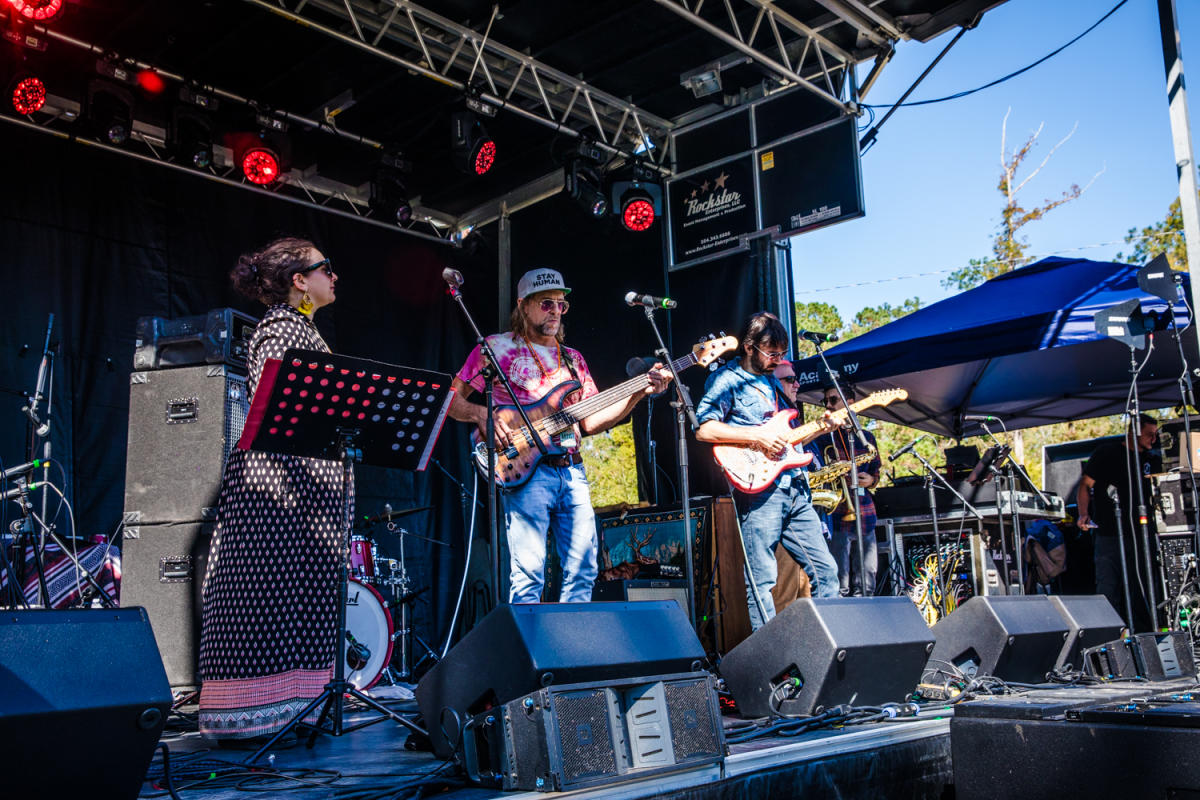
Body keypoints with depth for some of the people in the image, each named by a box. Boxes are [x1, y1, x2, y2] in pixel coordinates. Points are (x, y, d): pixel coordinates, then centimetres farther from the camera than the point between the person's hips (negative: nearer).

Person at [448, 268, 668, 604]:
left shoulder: (573, 359, 21)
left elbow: (590, 422, 15)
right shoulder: (497, 348, 5)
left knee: (582, 571, 3)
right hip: (526, 468, -5)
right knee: (528, 573, -10)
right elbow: (452, 399, 4)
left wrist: (638, 393, 4)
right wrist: (481, 414, -16)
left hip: (572, 471, 6)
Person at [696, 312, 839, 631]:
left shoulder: (773, 381, 22)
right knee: (761, 581, -7)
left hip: (795, 488, 8)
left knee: (826, 571, 9)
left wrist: (819, 428, 12)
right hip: (759, 488, -8)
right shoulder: (726, 380, -3)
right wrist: (757, 437, -18)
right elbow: (704, 429, -16)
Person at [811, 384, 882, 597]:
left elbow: (877, 470, 22)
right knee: (839, 587, -6)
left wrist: (871, 480, 0)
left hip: (865, 516, 4)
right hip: (836, 515, -4)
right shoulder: (821, 437, 5)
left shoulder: (866, 436, 17)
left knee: (867, 586, 7)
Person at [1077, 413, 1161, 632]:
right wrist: (1084, 514, -15)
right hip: (1108, 533, -4)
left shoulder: (1151, 460, 14)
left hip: (1141, 534, 4)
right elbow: (1085, 485, -1)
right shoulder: (1107, 452, 0)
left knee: (1142, 588, 6)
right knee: (1107, 590, -4)